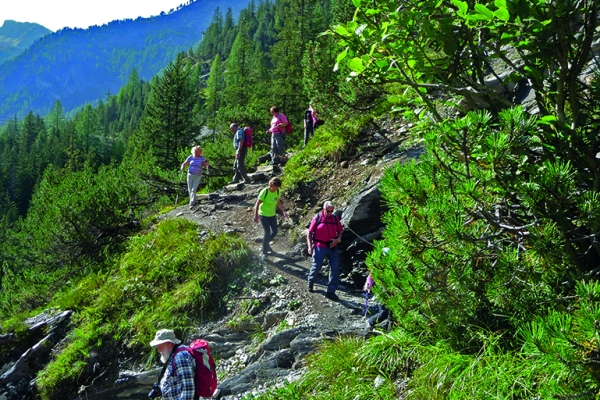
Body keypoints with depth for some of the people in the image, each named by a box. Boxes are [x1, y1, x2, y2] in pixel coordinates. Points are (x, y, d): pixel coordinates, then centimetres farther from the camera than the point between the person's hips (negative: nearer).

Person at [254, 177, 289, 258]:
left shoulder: (277, 192, -4)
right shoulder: (264, 192, -22)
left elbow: (279, 203, 10)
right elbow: (257, 204, -17)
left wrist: (284, 212, 4)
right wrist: (256, 215, -19)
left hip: (272, 214, 6)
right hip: (263, 214, -6)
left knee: (274, 231, 9)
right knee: (267, 232, -12)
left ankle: (266, 244, 36)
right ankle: (263, 252, 0)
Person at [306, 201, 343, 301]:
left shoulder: (335, 218, 3)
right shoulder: (317, 218, -6)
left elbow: (340, 232, 13)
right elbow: (309, 233, -2)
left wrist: (338, 240, -8)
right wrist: (310, 246, -9)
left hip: (332, 247, 3)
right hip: (319, 247, -3)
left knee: (335, 268, -3)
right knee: (316, 267, 6)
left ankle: (331, 292, 5)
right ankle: (310, 283, 37)